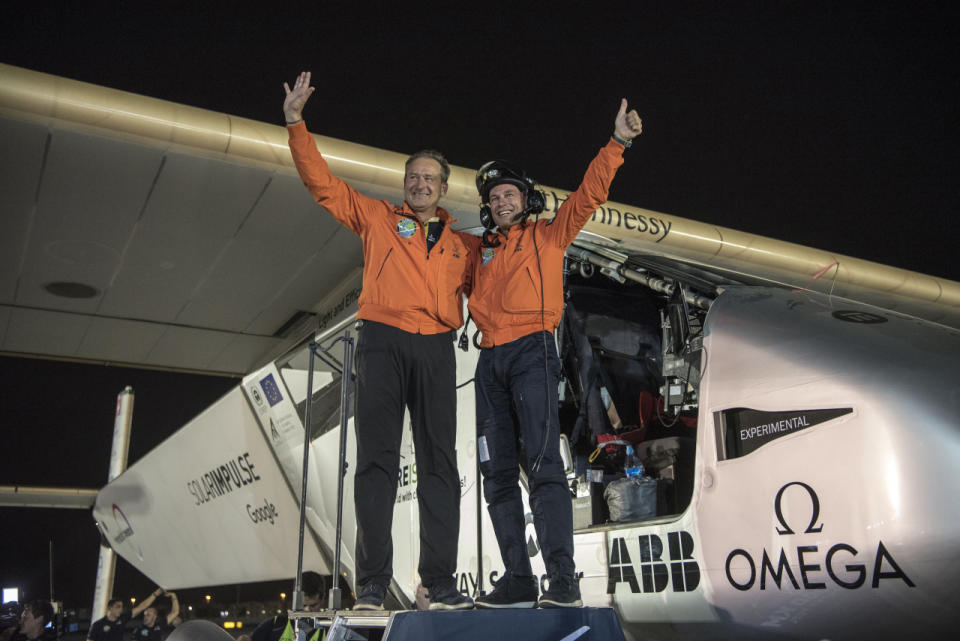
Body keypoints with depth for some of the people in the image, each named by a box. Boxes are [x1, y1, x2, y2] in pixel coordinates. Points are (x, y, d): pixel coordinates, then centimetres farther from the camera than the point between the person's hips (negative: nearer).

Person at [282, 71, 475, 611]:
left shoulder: (463, 243, 20)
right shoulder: (377, 218, 15)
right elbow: (322, 182, 13)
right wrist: (296, 122, 7)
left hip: (437, 350, 3)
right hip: (383, 342, -2)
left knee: (440, 464, 0)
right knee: (377, 460, -6)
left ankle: (442, 582, 5)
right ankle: (372, 584, -3)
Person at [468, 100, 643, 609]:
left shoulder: (547, 236, 13)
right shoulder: (481, 251, 24)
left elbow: (589, 195, 4)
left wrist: (616, 143, -5)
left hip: (532, 352, -5)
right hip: (490, 360, 5)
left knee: (542, 464, -16)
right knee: (498, 473, 2)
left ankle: (562, 580, -15)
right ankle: (518, 579, 7)